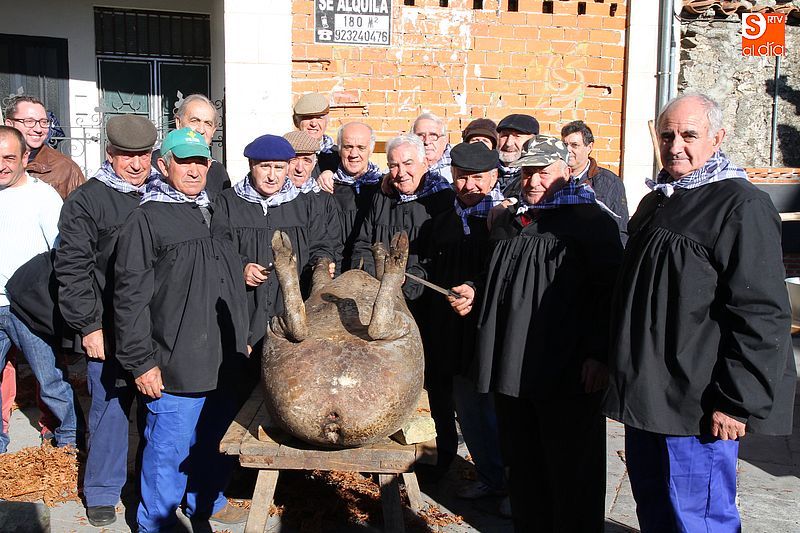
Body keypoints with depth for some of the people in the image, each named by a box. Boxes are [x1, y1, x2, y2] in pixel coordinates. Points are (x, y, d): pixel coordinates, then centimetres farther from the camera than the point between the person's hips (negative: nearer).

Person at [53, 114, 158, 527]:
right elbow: (73, 269, -5)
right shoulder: (86, 201, -2)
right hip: (109, 328, -3)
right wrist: (89, 325, -9)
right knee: (111, 407, 5)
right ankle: (102, 493, 22)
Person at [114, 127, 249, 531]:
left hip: (225, 360, 7)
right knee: (169, 448, 3)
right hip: (176, 366, -7)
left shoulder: (214, 214, 14)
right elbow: (130, 297, -12)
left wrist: (242, 341, 22)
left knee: (217, 440, 19)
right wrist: (141, 361, -15)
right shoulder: (147, 218, -8)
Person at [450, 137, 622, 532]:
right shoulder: (506, 221, 19)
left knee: (570, 470, 4)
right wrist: (475, 292, 11)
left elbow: (611, 291, -8)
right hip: (510, 366, 6)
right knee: (522, 464, 14)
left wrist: (599, 354, -15)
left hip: (567, 372, -6)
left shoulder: (591, 220, -1)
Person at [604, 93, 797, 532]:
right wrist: (605, 355, 22)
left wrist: (738, 401, -19)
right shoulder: (656, 202, 15)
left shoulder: (741, 207, -13)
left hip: (696, 404, -8)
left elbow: (760, 316, -18)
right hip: (644, 395, 8)